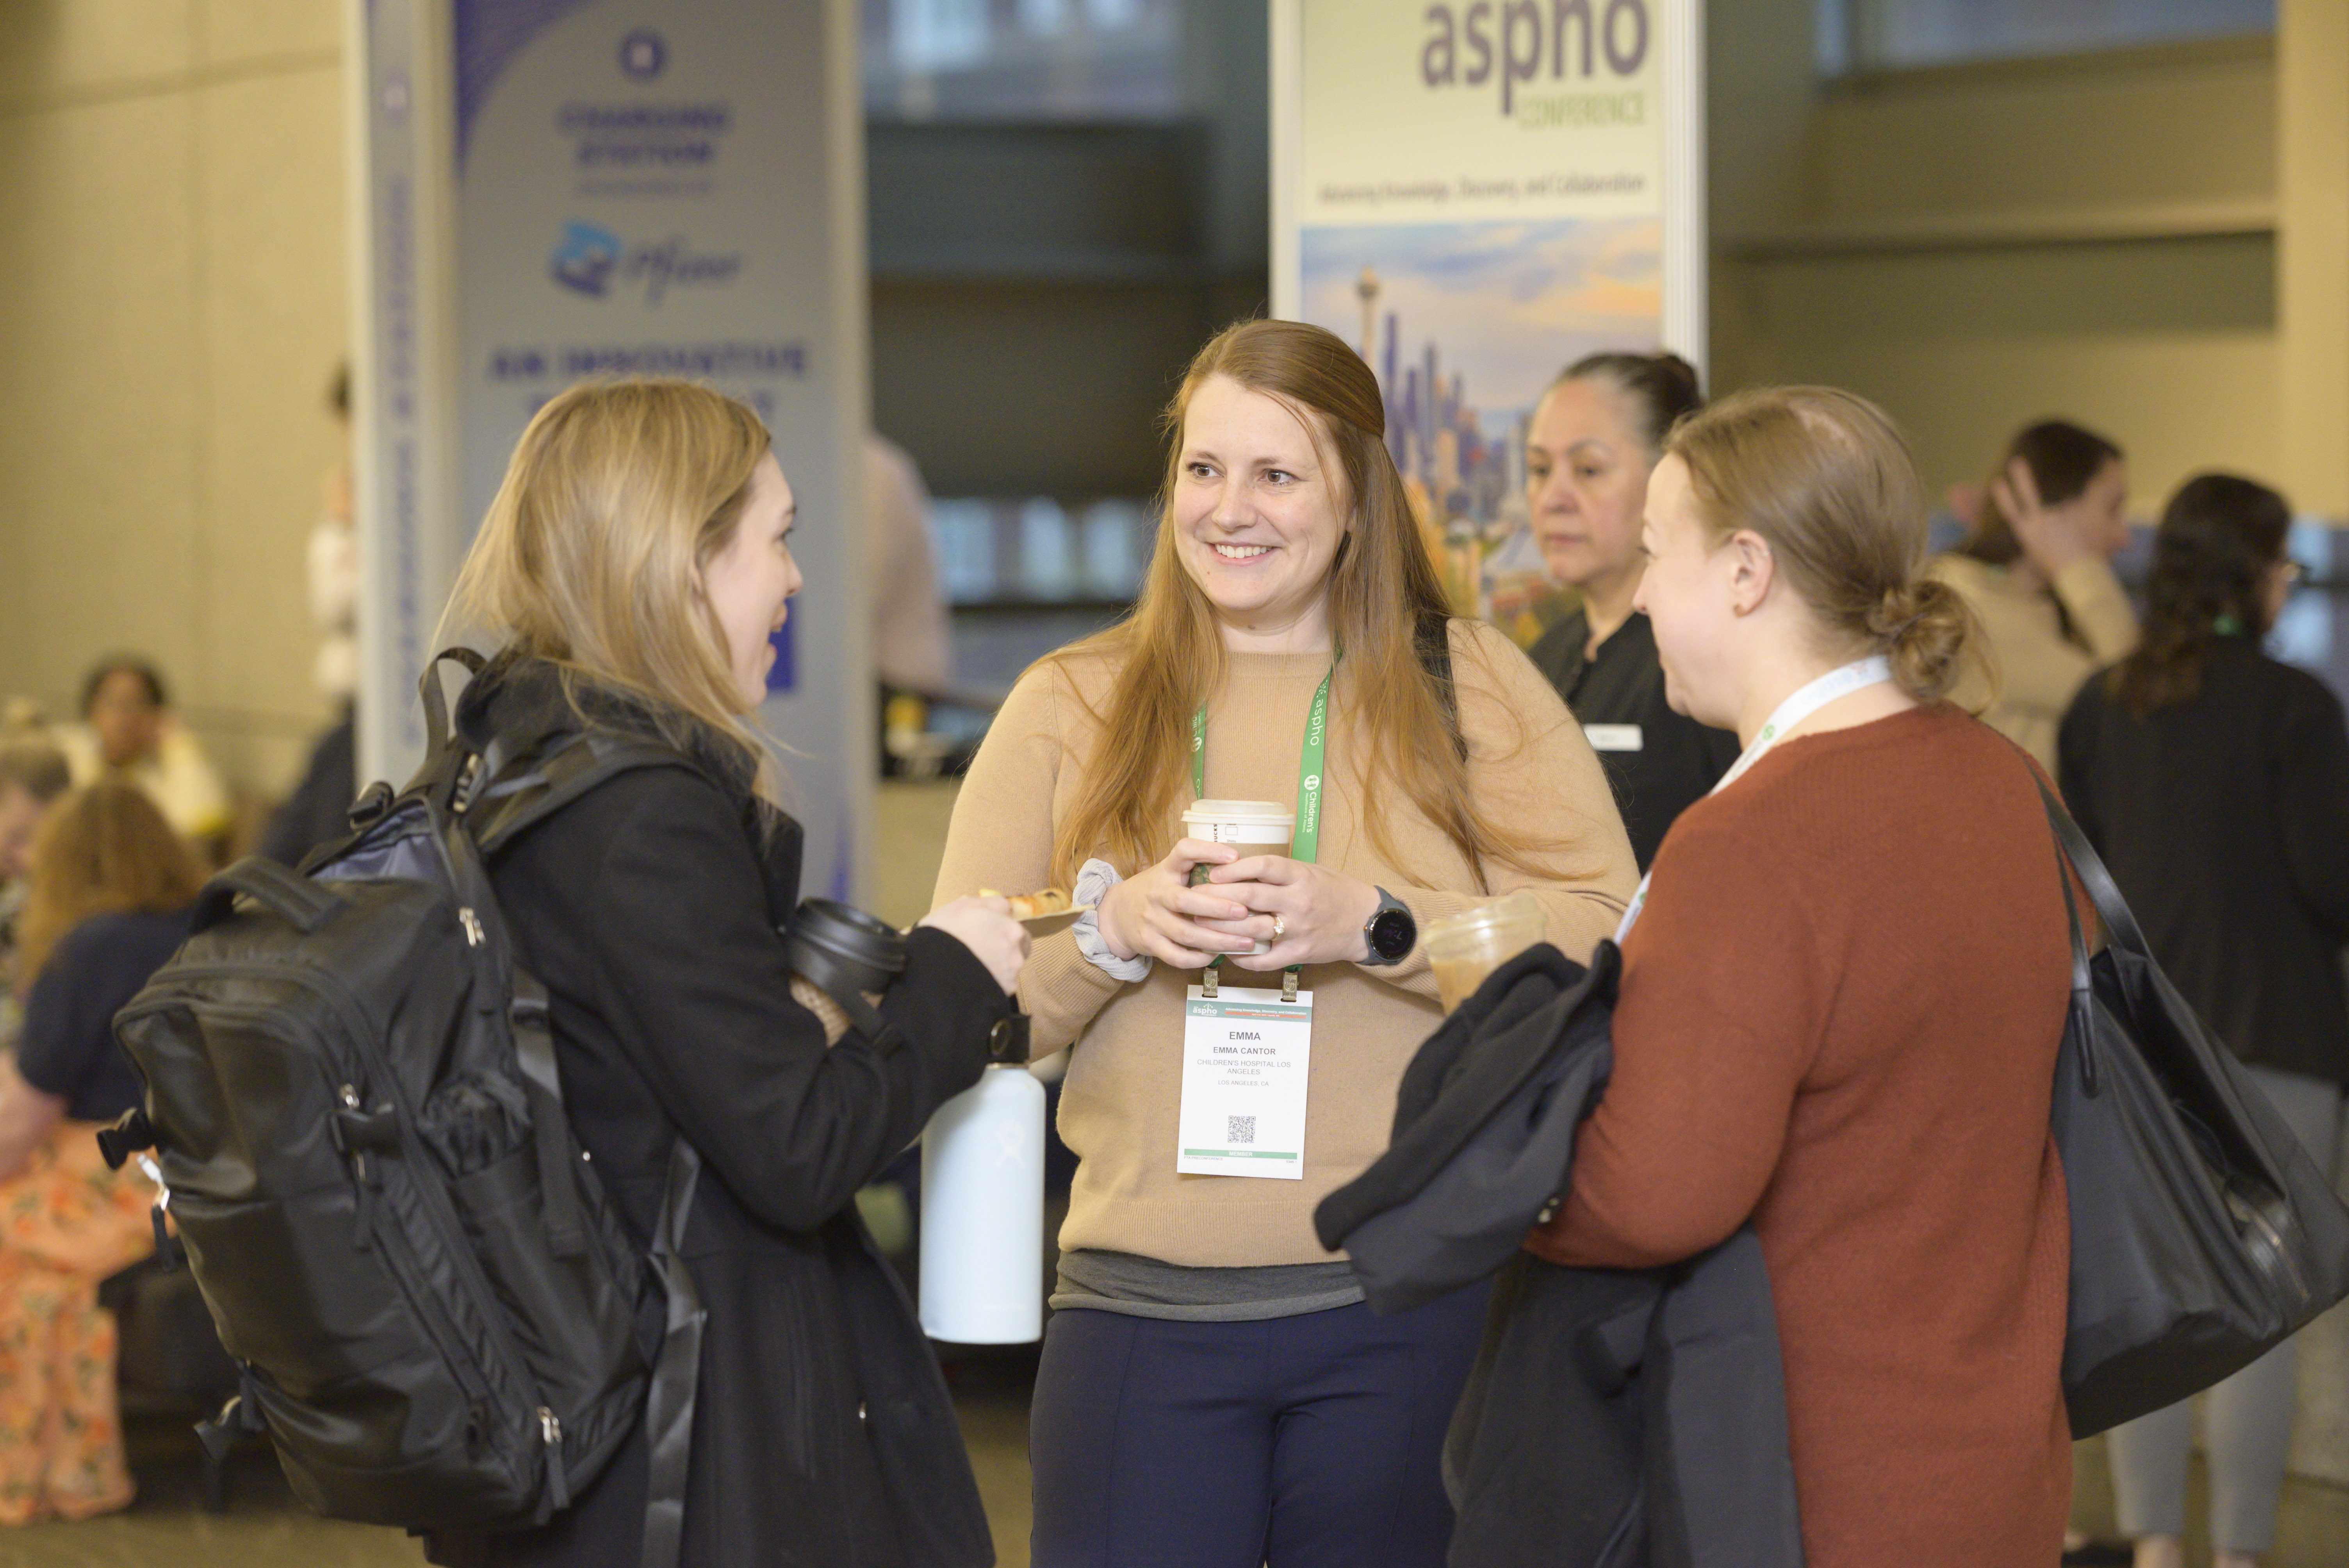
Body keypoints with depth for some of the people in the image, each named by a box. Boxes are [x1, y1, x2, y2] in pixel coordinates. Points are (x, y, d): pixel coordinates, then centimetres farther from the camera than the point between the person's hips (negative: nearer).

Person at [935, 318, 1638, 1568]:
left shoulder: (1467, 684, 6)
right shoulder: (1068, 706, 10)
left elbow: (1609, 949, -6)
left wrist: (1373, 926, -18)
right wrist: (1113, 928, -13)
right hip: (1143, 1312, 1)